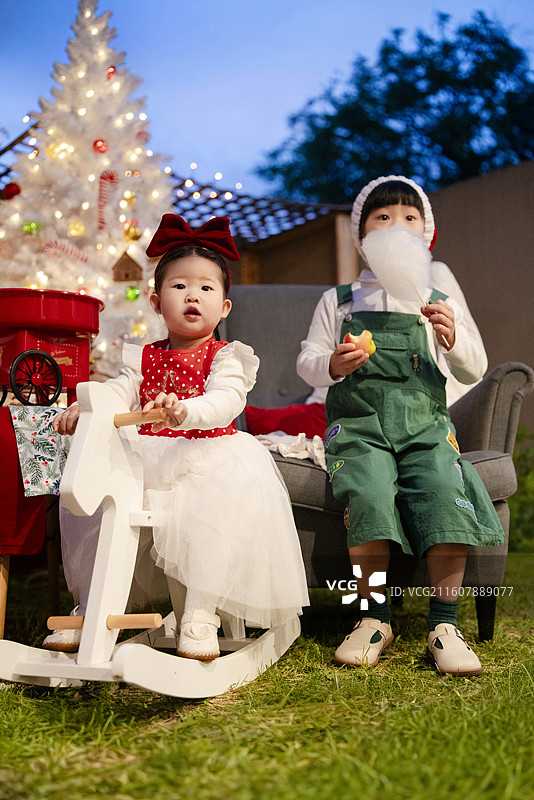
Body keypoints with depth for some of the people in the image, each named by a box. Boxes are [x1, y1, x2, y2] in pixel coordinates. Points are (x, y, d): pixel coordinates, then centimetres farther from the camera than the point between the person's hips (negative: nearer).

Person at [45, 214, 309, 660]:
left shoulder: (224, 357, 4)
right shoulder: (145, 358, 18)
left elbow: (226, 400, -17)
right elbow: (120, 390, 2)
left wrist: (185, 410, -41)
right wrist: (85, 407, -23)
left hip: (207, 459, -4)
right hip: (146, 458, 4)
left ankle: (200, 614, -26)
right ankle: (90, 608, -1)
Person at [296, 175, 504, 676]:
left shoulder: (438, 299, 17)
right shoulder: (339, 301, 15)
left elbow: (473, 372, 14)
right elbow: (306, 362, 12)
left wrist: (452, 338, -7)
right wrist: (332, 365, -11)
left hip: (424, 425, 1)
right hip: (358, 424, -1)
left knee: (444, 491, -29)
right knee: (368, 494, -31)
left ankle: (444, 622, -19)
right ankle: (374, 616, -16)